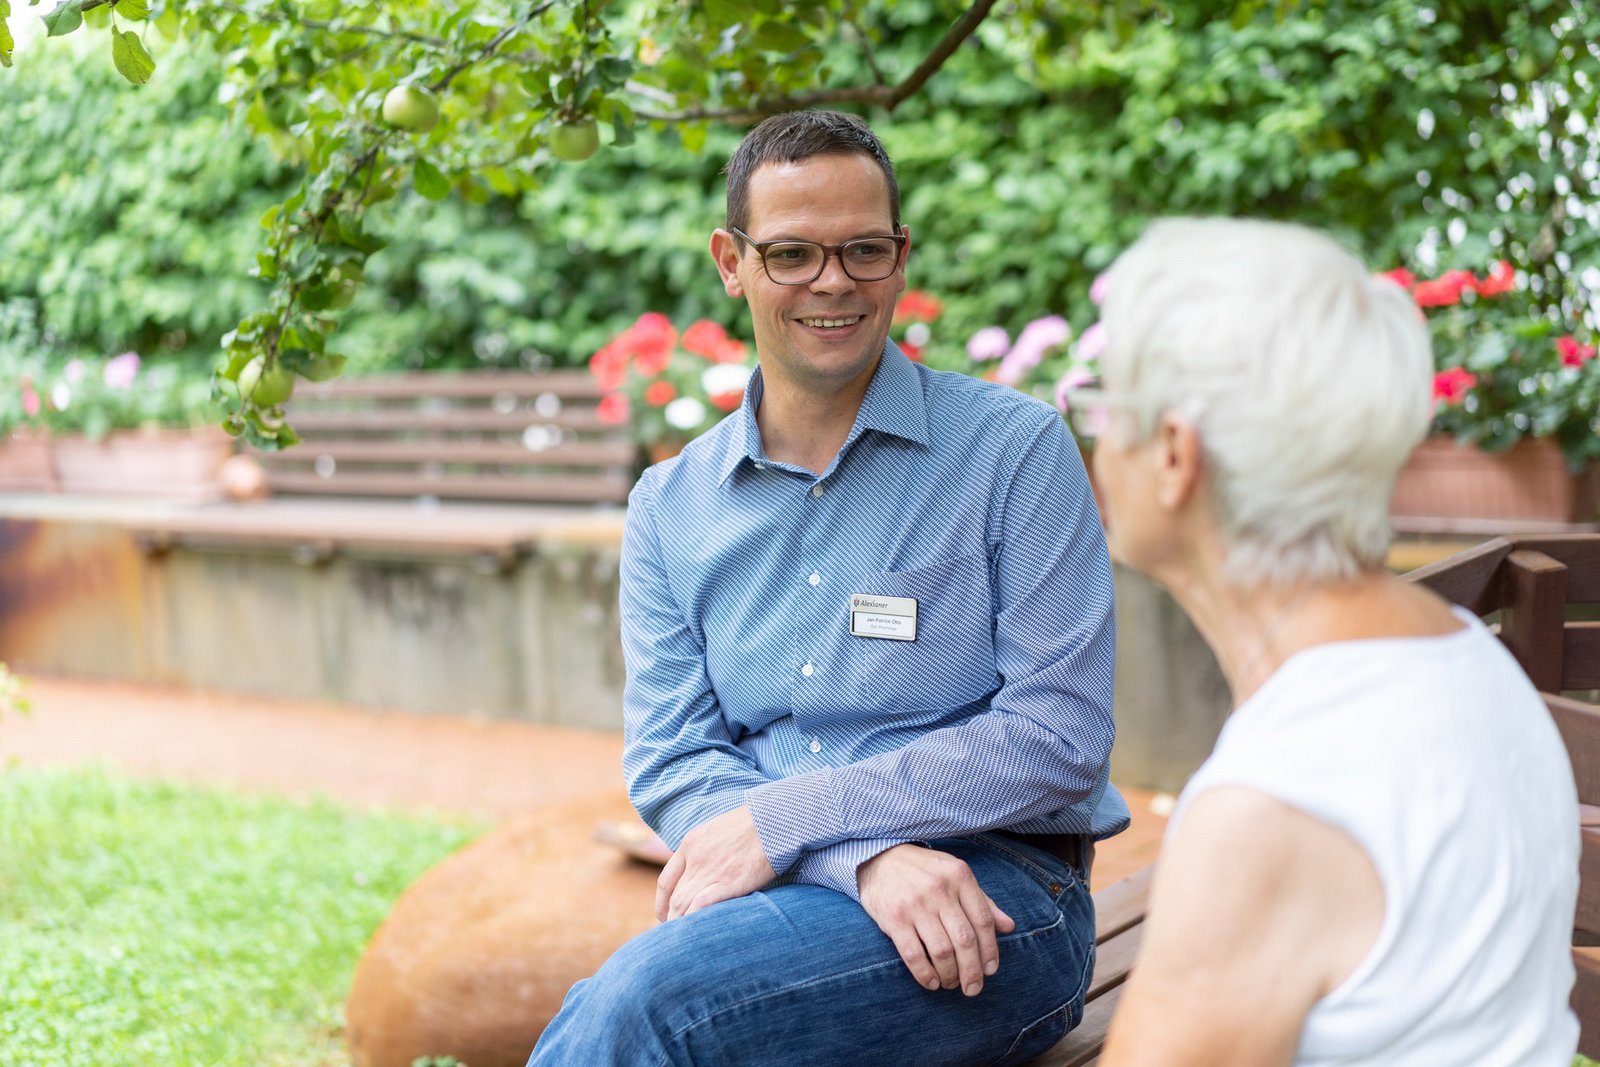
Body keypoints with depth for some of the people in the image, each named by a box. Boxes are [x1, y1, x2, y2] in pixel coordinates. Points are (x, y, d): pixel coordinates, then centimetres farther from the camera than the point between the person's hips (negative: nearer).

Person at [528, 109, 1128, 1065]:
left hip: (998, 894, -3)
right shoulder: (671, 505, 11)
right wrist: (867, 855, -16)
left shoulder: (1015, 447, 0)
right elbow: (669, 761, 3)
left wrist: (781, 822, -12)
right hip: (786, 906, 3)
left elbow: (1059, 740, -7)